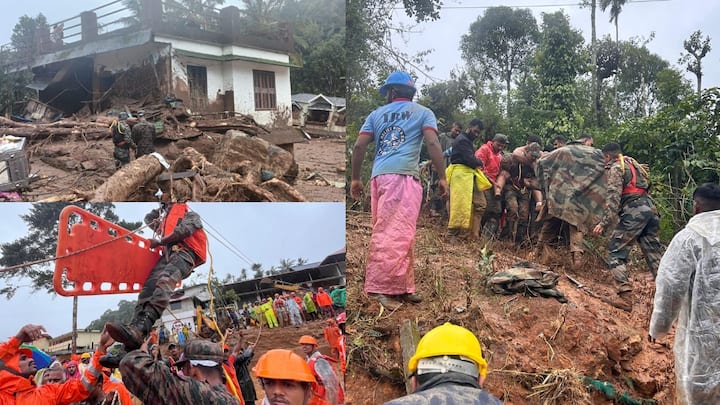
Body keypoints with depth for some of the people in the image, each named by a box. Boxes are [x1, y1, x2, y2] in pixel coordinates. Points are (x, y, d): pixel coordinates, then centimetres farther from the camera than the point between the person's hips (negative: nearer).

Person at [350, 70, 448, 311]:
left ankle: (401, 287, 14)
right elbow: (432, 143, -3)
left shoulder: (377, 114, 20)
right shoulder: (422, 112, 12)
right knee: (395, 234, -9)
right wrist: (442, 177, -1)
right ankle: (379, 288, -12)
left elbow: (359, 147, 11)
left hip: (379, 176, 5)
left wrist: (355, 178, 18)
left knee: (393, 233, 10)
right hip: (403, 176, -5)